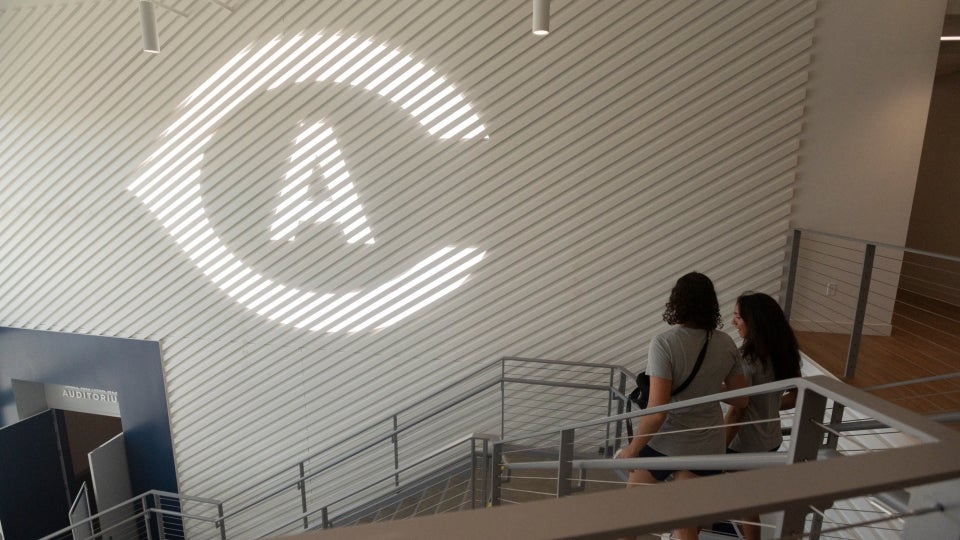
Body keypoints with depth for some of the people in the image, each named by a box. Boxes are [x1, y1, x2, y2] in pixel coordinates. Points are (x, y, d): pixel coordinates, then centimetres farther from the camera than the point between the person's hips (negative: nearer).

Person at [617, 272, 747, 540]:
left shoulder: (664, 344, -22)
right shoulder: (726, 344, -6)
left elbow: (657, 412, -24)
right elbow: (741, 400, 5)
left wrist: (632, 449, -11)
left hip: (665, 442, -4)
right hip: (707, 446, 5)